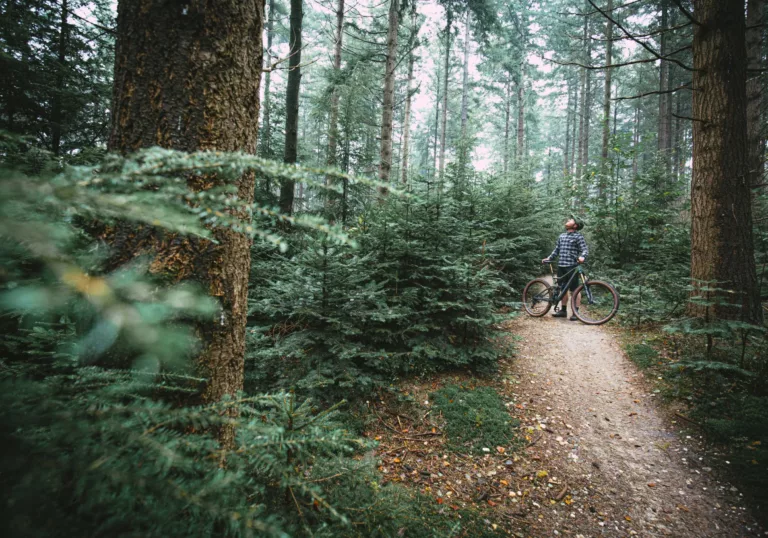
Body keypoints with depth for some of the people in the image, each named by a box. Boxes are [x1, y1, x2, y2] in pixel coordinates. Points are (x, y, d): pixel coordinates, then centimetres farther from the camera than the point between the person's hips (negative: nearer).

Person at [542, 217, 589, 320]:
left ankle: (575, 312, 5)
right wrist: (549, 258, 11)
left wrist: (582, 256, -32)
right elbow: (556, 250, 22)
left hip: (572, 266, -6)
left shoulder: (578, 236, -3)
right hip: (561, 265, 6)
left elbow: (585, 249, -12)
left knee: (574, 290, -1)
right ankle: (563, 311, 22)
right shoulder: (561, 236, 16)